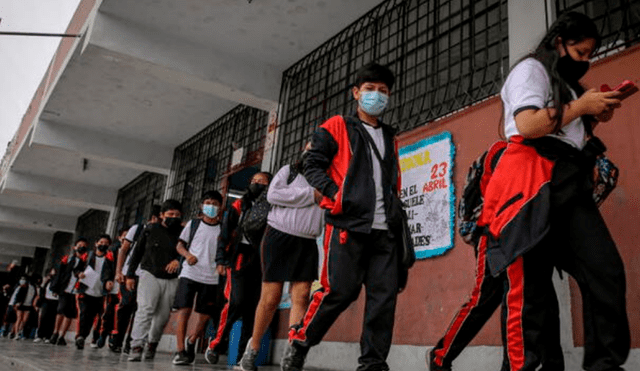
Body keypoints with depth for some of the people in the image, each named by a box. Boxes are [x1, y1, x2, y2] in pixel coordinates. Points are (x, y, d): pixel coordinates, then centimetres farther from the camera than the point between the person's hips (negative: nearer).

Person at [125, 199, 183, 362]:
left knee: (163, 315, 5)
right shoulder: (150, 230, 5)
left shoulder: (182, 233, 3)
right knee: (145, 309, -16)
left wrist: (178, 260, -23)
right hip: (149, 275, -1)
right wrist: (130, 275, 9)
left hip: (171, 279, 1)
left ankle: (152, 343, 25)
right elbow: (137, 252, 10)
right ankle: (136, 346, -17)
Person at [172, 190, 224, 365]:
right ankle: (180, 350, -2)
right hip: (189, 273, -1)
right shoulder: (193, 224, 8)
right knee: (184, 310, -8)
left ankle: (190, 341, 31)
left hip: (211, 278, 1)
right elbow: (180, 245, 10)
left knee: (204, 316, 6)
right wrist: (187, 255, -10)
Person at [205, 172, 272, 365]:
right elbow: (224, 234, 7)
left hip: (261, 266, 2)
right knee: (236, 302, -17)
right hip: (239, 261, -2)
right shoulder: (238, 206, 12)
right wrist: (220, 260, -4)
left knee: (252, 309, -1)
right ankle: (216, 344, -1)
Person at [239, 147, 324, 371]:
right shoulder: (289, 171, 9)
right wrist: (310, 195, -9)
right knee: (271, 298, -2)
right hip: (279, 237, -3)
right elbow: (273, 194, -9)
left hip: (307, 244, 3)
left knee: (301, 297, -9)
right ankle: (253, 347, 17)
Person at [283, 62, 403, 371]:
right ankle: (298, 342, 11)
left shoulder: (390, 138, 24)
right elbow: (313, 165, 1)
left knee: (385, 295, -2)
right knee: (339, 290, -10)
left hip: (384, 229, 6)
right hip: (347, 224, -5)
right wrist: (335, 194, -13)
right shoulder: (337, 127, 8)